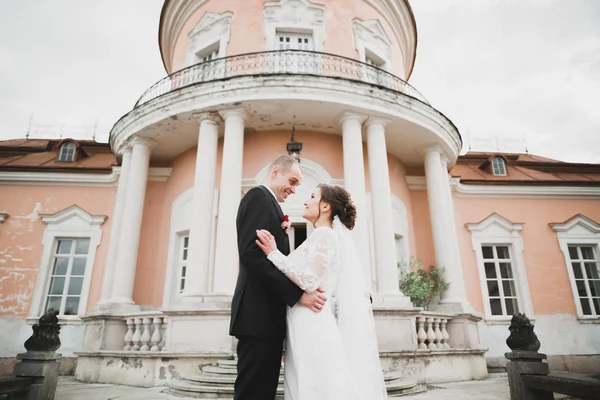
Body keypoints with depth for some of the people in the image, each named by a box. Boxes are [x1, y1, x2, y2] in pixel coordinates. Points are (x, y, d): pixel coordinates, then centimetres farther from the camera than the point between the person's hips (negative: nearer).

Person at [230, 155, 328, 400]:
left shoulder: (268, 203, 23)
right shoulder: (259, 196, -7)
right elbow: (252, 254, -21)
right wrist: (296, 294, -21)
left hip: (267, 313, 10)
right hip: (259, 313, -10)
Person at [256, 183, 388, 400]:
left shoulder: (323, 234, -10)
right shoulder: (321, 236, 19)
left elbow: (310, 281, -19)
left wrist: (274, 253, -16)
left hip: (313, 325, -9)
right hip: (308, 325, 9)